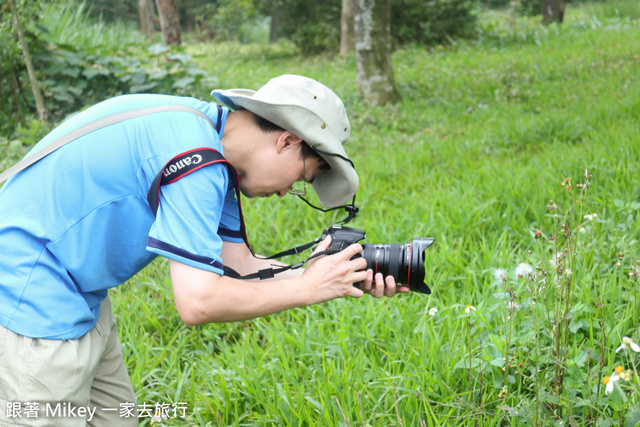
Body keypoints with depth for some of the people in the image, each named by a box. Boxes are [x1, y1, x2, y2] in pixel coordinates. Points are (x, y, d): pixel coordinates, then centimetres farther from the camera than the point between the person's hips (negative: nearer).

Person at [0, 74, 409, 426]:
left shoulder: (212, 146, 5)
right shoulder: (194, 150, -24)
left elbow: (241, 266, 6)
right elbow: (198, 301, -27)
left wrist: (351, 279, -1)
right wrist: (307, 288, -16)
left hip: (81, 296, 10)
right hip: (33, 296, -10)